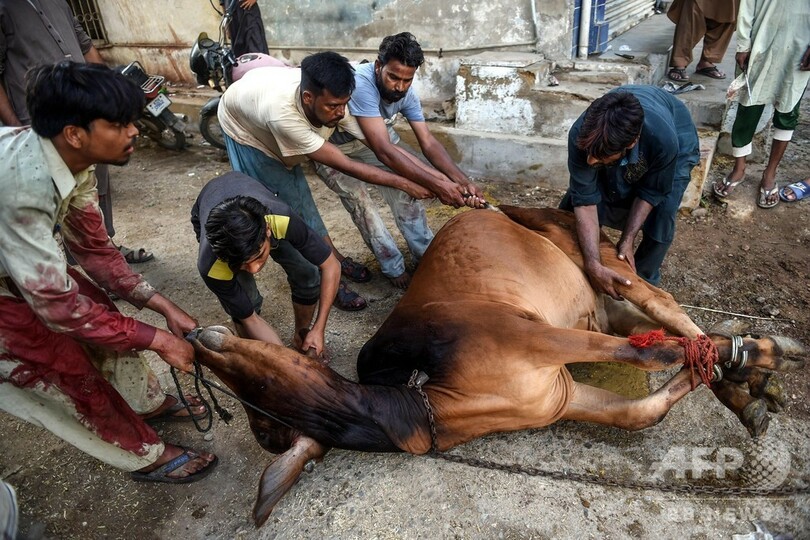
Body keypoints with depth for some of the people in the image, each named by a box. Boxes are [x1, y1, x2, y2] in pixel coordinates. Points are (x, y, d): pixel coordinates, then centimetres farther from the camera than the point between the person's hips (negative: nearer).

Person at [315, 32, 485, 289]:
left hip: (370, 139, 6)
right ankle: (394, 268, -8)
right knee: (359, 200, -24)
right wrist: (436, 185, -46)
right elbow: (383, 151, -44)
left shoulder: (406, 92, -17)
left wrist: (463, 181, -32)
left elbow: (428, 142, -18)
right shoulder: (361, 84, -39)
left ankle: (426, 253, 6)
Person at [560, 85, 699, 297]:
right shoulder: (581, 135, -41)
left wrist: (627, 241, -27)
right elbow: (585, 200, -37)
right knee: (572, 204, -5)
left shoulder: (664, 140, -45)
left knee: (661, 217, -17)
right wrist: (593, 264, -43)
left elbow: (651, 192, -25)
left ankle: (643, 281, 11)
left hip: (678, 141, -2)